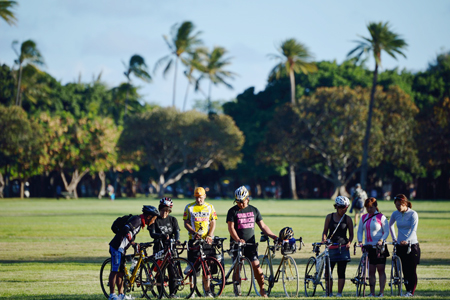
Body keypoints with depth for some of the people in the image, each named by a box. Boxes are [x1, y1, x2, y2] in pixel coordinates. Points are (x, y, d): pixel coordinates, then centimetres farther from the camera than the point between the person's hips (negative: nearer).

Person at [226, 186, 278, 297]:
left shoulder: (254, 210, 10)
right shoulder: (233, 211, 0)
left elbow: (262, 226, 13)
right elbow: (231, 228, -9)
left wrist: (274, 236, 3)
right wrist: (238, 239, -25)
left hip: (250, 243, 2)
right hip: (237, 244, -2)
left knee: (256, 265, -8)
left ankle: (262, 289, 0)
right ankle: (237, 291, 6)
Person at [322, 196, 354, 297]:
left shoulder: (348, 219, 3)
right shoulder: (329, 217, 6)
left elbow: (351, 234, 8)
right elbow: (325, 231, 9)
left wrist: (349, 242, -11)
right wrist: (324, 239, -11)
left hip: (343, 248, -1)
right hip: (331, 248, 1)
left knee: (341, 272, -1)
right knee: (328, 272, 0)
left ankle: (339, 293, 5)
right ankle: (329, 293, 10)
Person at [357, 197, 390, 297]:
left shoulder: (381, 217, -2)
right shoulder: (364, 218, 11)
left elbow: (386, 231, -3)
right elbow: (360, 231, 14)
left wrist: (381, 240, -19)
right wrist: (360, 241, -4)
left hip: (379, 247, -4)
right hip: (368, 247, 4)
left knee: (380, 270, -3)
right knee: (371, 271, 5)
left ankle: (381, 292, -2)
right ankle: (372, 292, 8)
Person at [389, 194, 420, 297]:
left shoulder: (413, 214, -9)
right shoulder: (395, 214, 4)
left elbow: (413, 229, -18)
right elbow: (390, 225, 24)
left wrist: (407, 240, -32)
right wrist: (394, 238, 16)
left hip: (412, 244, -4)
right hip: (400, 245, 4)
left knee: (412, 269, -4)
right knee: (404, 269, 2)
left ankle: (411, 291, 1)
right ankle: (407, 290, 8)